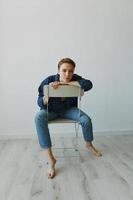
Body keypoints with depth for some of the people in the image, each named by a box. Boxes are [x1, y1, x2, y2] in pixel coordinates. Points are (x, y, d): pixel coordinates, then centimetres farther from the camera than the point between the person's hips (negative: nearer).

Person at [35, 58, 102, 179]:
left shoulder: (75, 79, -17)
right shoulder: (48, 81, -22)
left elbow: (88, 84, -37)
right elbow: (41, 103, -17)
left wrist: (65, 83, -36)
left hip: (68, 109, 2)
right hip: (51, 110, -1)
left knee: (86, 119, -20)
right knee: (39, 117, -34)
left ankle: (88, 144, 16)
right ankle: (50, 158, -30)